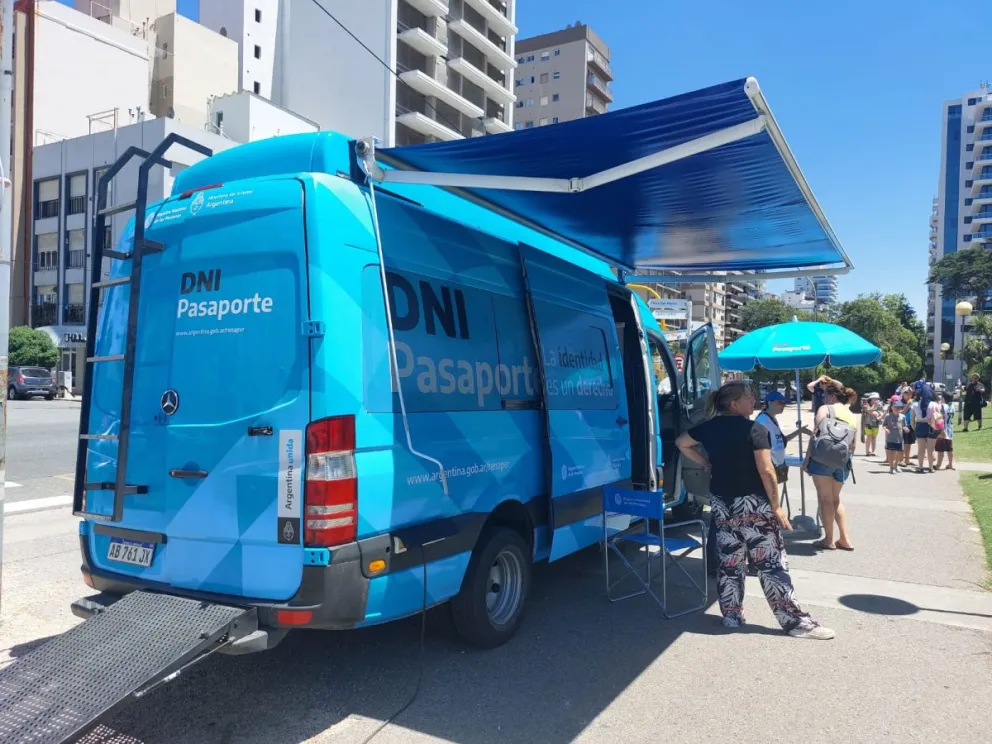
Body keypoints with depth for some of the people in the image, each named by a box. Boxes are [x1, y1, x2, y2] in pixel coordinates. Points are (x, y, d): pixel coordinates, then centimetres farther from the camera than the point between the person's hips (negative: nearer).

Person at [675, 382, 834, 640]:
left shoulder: (709, 427, 4)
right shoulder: (755, 429, -13)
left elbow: (681, 443, 18)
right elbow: (766, 471, -17)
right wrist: (776, 506, -10)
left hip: (721, 502, 6)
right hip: (753, 503, -6)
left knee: (729, 561, 14)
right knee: (772, 563, 0)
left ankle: (731, 616, 21)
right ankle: (795, 621, 6)